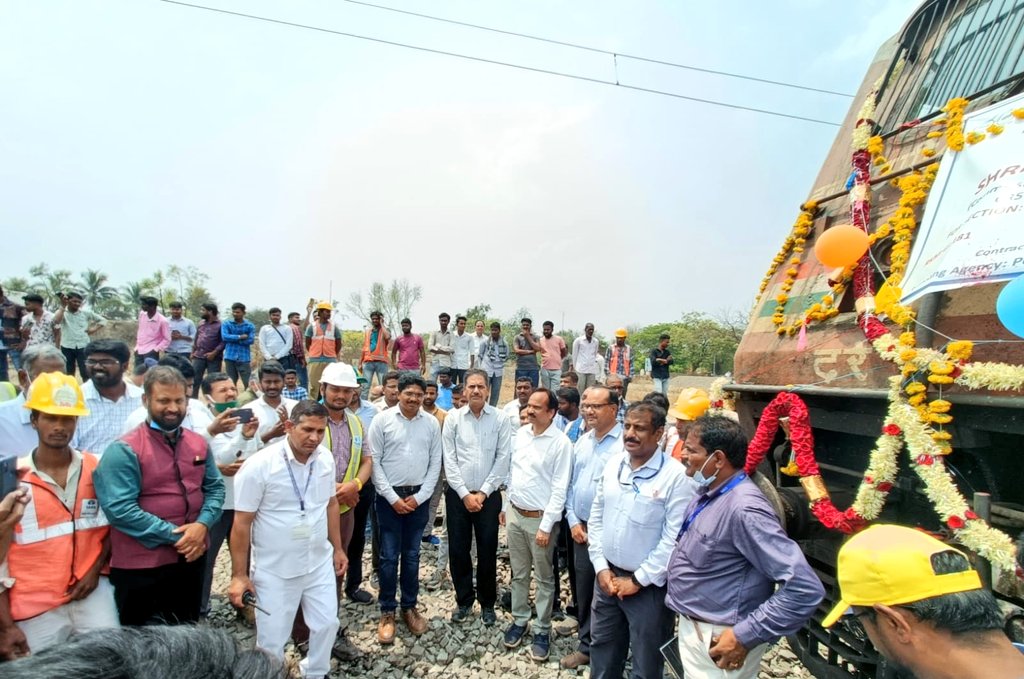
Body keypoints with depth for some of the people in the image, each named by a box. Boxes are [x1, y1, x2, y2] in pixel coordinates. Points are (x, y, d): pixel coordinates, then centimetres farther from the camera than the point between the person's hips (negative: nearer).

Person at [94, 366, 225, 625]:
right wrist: (174, 535, -20)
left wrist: (202, 524, -13)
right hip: (140, 566, -5)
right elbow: (119, 509, -22)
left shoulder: (199, 444, 4)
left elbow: (215, 487, 6)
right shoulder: (124, 450, -15)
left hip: (192, 558, 5)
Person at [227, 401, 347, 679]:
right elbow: (242, 523, -14)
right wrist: (239, 575, -12)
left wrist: (338, 548, 11)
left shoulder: (325, 459, -5)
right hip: (275, 571, -5)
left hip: (319, 563, 5)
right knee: (272, 639, 10)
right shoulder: (259, 465, -20)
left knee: (326, 624, 18)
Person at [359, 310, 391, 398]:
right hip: (368, 362, 3)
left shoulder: (385, 330, 6)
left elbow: (387, 337, -20)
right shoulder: (367, 331, 16)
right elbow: (364, 348, 17)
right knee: (365, 386, -2)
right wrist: (360, 363, 11)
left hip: (381, 362, -3)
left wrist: (382, 324, -7)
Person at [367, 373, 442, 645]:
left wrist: (419, 497, -5)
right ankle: (387, 611, 20)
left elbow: (436, 463, 3)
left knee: (412, 555, 13)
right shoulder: (382, 420, -7)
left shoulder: (431, 423, 0)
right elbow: (374, 462, -7)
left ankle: (409, 607, 28)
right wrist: (393, 498, -10)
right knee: (389, 556, 5)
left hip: (419, 496, 2)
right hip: (389, 496, -2)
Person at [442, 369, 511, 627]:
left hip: (489, 495, -1)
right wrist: (465, 494, -8)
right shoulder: (453, 418, -2)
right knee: (458, 550, 9)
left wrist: (483, 493, -8)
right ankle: (464, 600, 29)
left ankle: (487, 603, 28)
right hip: (458, 495, 1)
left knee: (487, 552, 8)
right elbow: (449, 460, -3)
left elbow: (503, 459, -5)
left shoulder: (500, 418, -4)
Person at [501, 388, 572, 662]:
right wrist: (505, 506, 14)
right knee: (518, 574, 18)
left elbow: (560, 488, -16)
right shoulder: (520, 433, 2)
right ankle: (519, 620, 34)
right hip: (514, 513, 5)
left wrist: (546, 526, -17)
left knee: (544, 578, 11)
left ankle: (542, 630, 25)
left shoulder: (561, 443, -16)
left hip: (540, 518, -5)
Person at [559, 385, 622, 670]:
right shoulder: (582, 441, 7)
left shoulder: (624, 443, -15)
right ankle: (586, 646, 35)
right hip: (581, 529, 6)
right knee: (583, 592, 17)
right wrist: (573, 520, 4)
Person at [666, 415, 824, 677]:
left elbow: (805, 589, -30)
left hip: (716, 641, -8)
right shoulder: (708, 493, 0)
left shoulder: (743, 509, -28)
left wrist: (745, 636, -25)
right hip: (691, 627, 8)